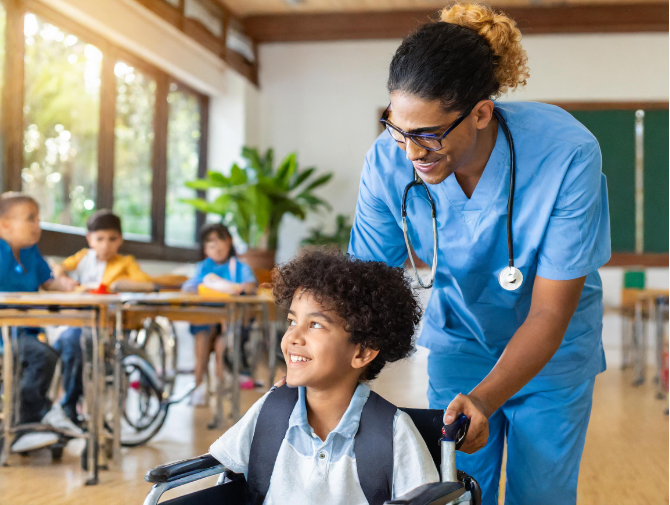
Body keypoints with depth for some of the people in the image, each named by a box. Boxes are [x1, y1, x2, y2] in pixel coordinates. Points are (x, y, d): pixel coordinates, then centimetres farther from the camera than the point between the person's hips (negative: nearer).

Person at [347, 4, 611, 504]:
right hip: (458, 340, 2)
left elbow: (549, 313, -27)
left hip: (551, 349, -2)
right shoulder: (389, 160, -23)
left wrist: (484, 399, -40)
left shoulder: (566, 154, -32)